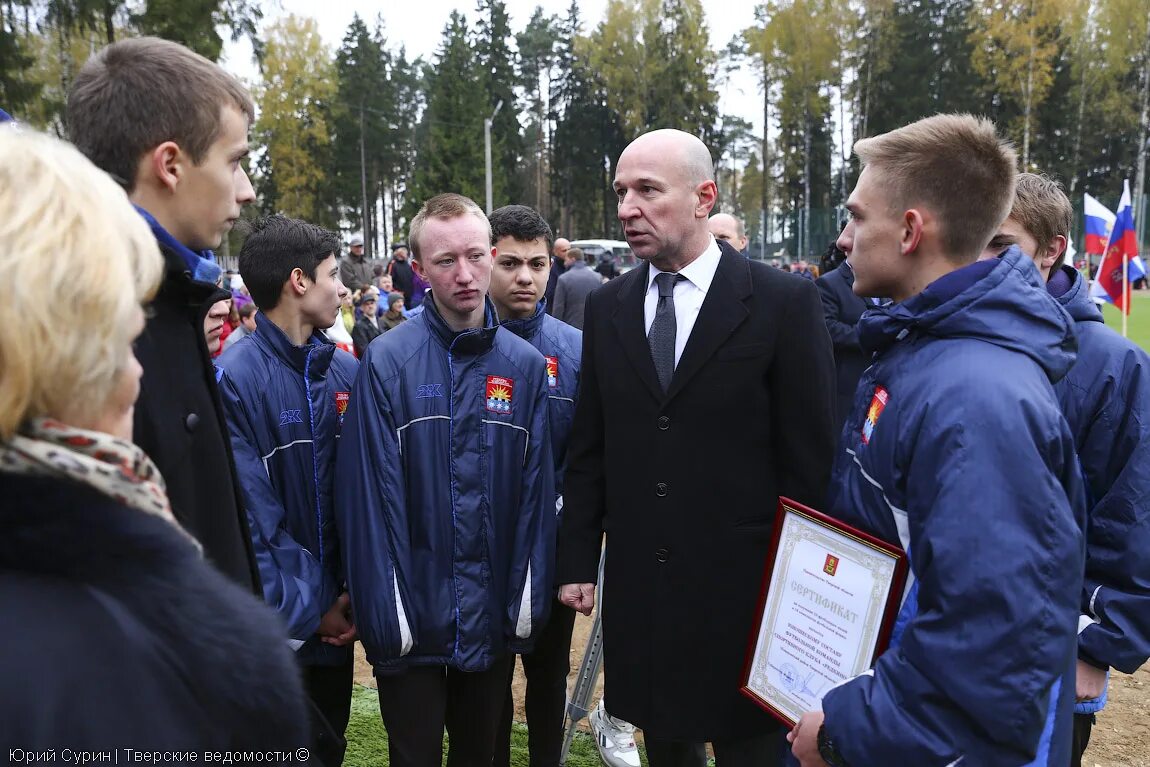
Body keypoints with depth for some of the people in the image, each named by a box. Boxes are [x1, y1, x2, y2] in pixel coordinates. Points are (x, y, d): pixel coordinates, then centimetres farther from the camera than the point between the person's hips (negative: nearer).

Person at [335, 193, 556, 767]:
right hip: (413, 620, -3)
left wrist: (529, 602, -3)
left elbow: (536, 489, 0)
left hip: (495, 620, 3)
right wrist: (384, 613, -12)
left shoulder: (524, 364, -1)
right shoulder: (386, 362, -10)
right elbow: (371, 494, -11)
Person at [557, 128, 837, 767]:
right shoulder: (607, 307, 4)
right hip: (639, 585, 4)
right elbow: (588, 450, 8)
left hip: (745, 588, -3)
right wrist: (577, 561, 6)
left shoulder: (784, 301, -8)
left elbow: (809, 457, -7)